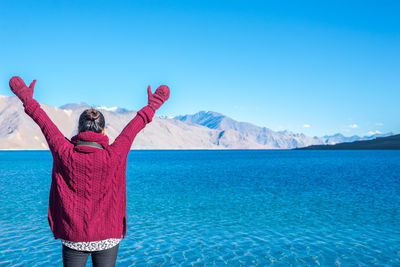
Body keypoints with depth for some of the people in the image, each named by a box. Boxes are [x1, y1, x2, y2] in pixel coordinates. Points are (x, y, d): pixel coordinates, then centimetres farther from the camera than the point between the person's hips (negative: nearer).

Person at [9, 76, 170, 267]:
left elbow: (45, 124, 3)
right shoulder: (113, 156, -14)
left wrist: (27, 100, 18)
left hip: (73, 238, 1)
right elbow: (133, 128, -1)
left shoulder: (65, 155, -11)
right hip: (107, 237, 0)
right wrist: (152, 105, 13)